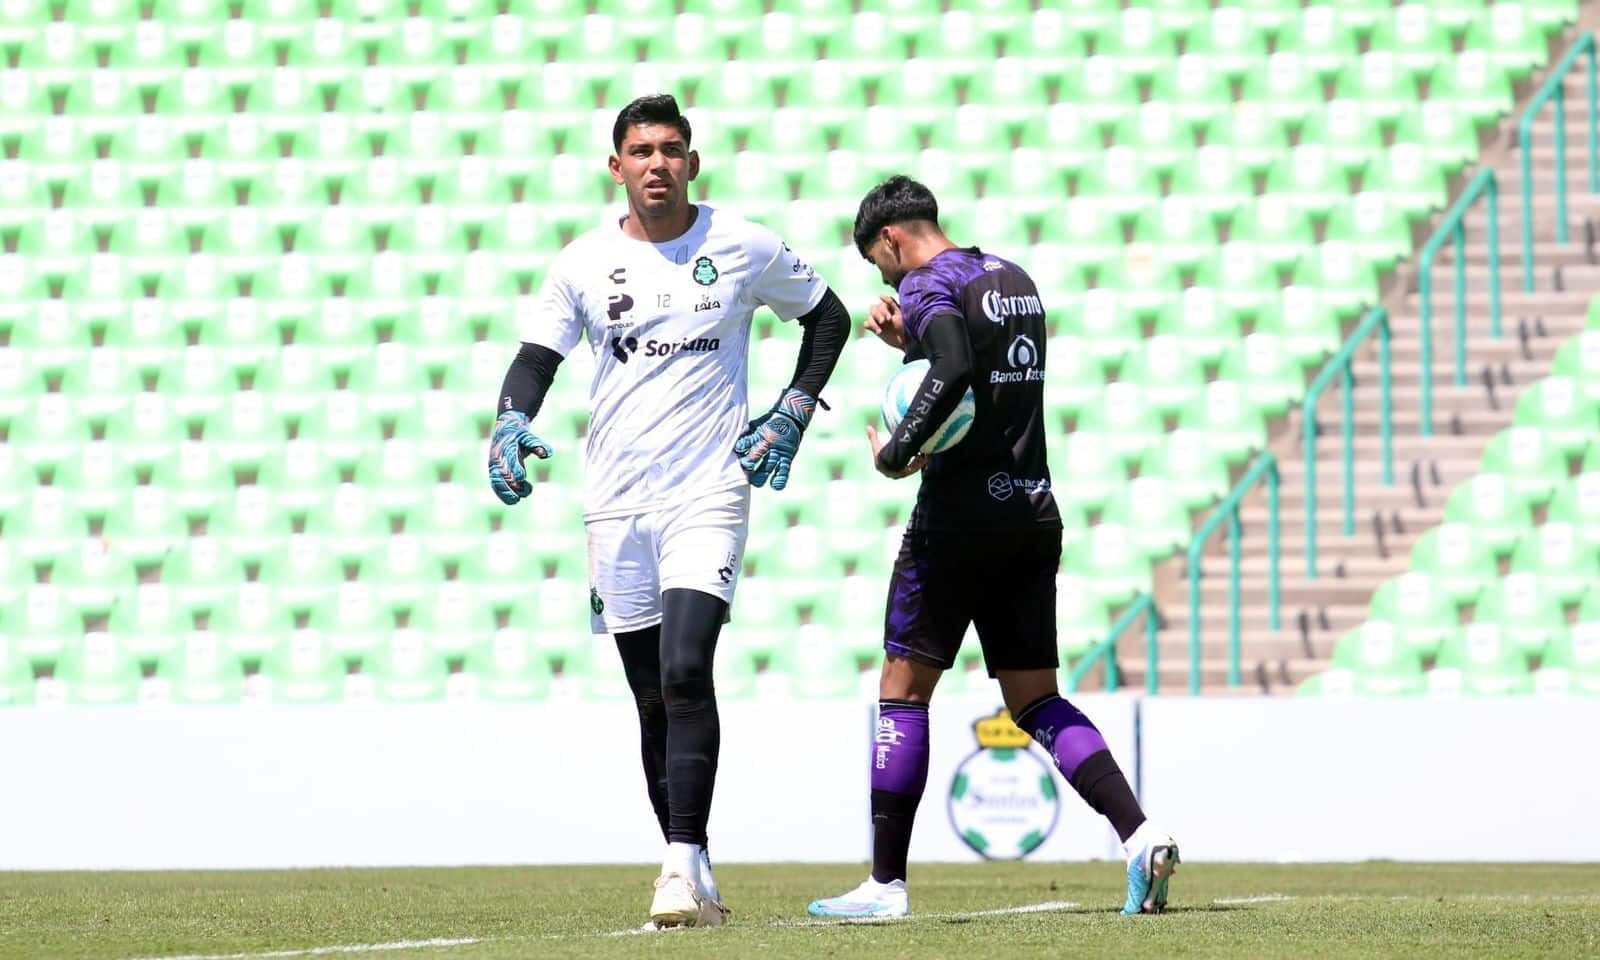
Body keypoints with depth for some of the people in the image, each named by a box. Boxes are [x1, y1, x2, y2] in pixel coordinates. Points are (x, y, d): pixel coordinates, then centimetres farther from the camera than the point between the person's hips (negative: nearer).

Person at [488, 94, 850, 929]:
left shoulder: (743, 249, 1)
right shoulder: (583, 264, 4)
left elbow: (827, 317, 15)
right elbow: (535, 357, 10)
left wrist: (790, 417, 6)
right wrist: (510, 425, -10)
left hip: (708, 496, -3)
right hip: (616, 506, 3)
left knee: (685, 672, -20)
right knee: (653, 700, 6)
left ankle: (687, 862, -20)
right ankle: (691, 875, 13)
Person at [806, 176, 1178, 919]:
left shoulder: (929, 285, -10)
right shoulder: (1015, 280, 16)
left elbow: (954, 372, -29)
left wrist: (897, 453, -21)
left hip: (959, 518, -7)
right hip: (1032, 516, 7)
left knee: (903, 691, 2)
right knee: (1036, 699, 10)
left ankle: (886, 883, 2)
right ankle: (1140, 835, -9)